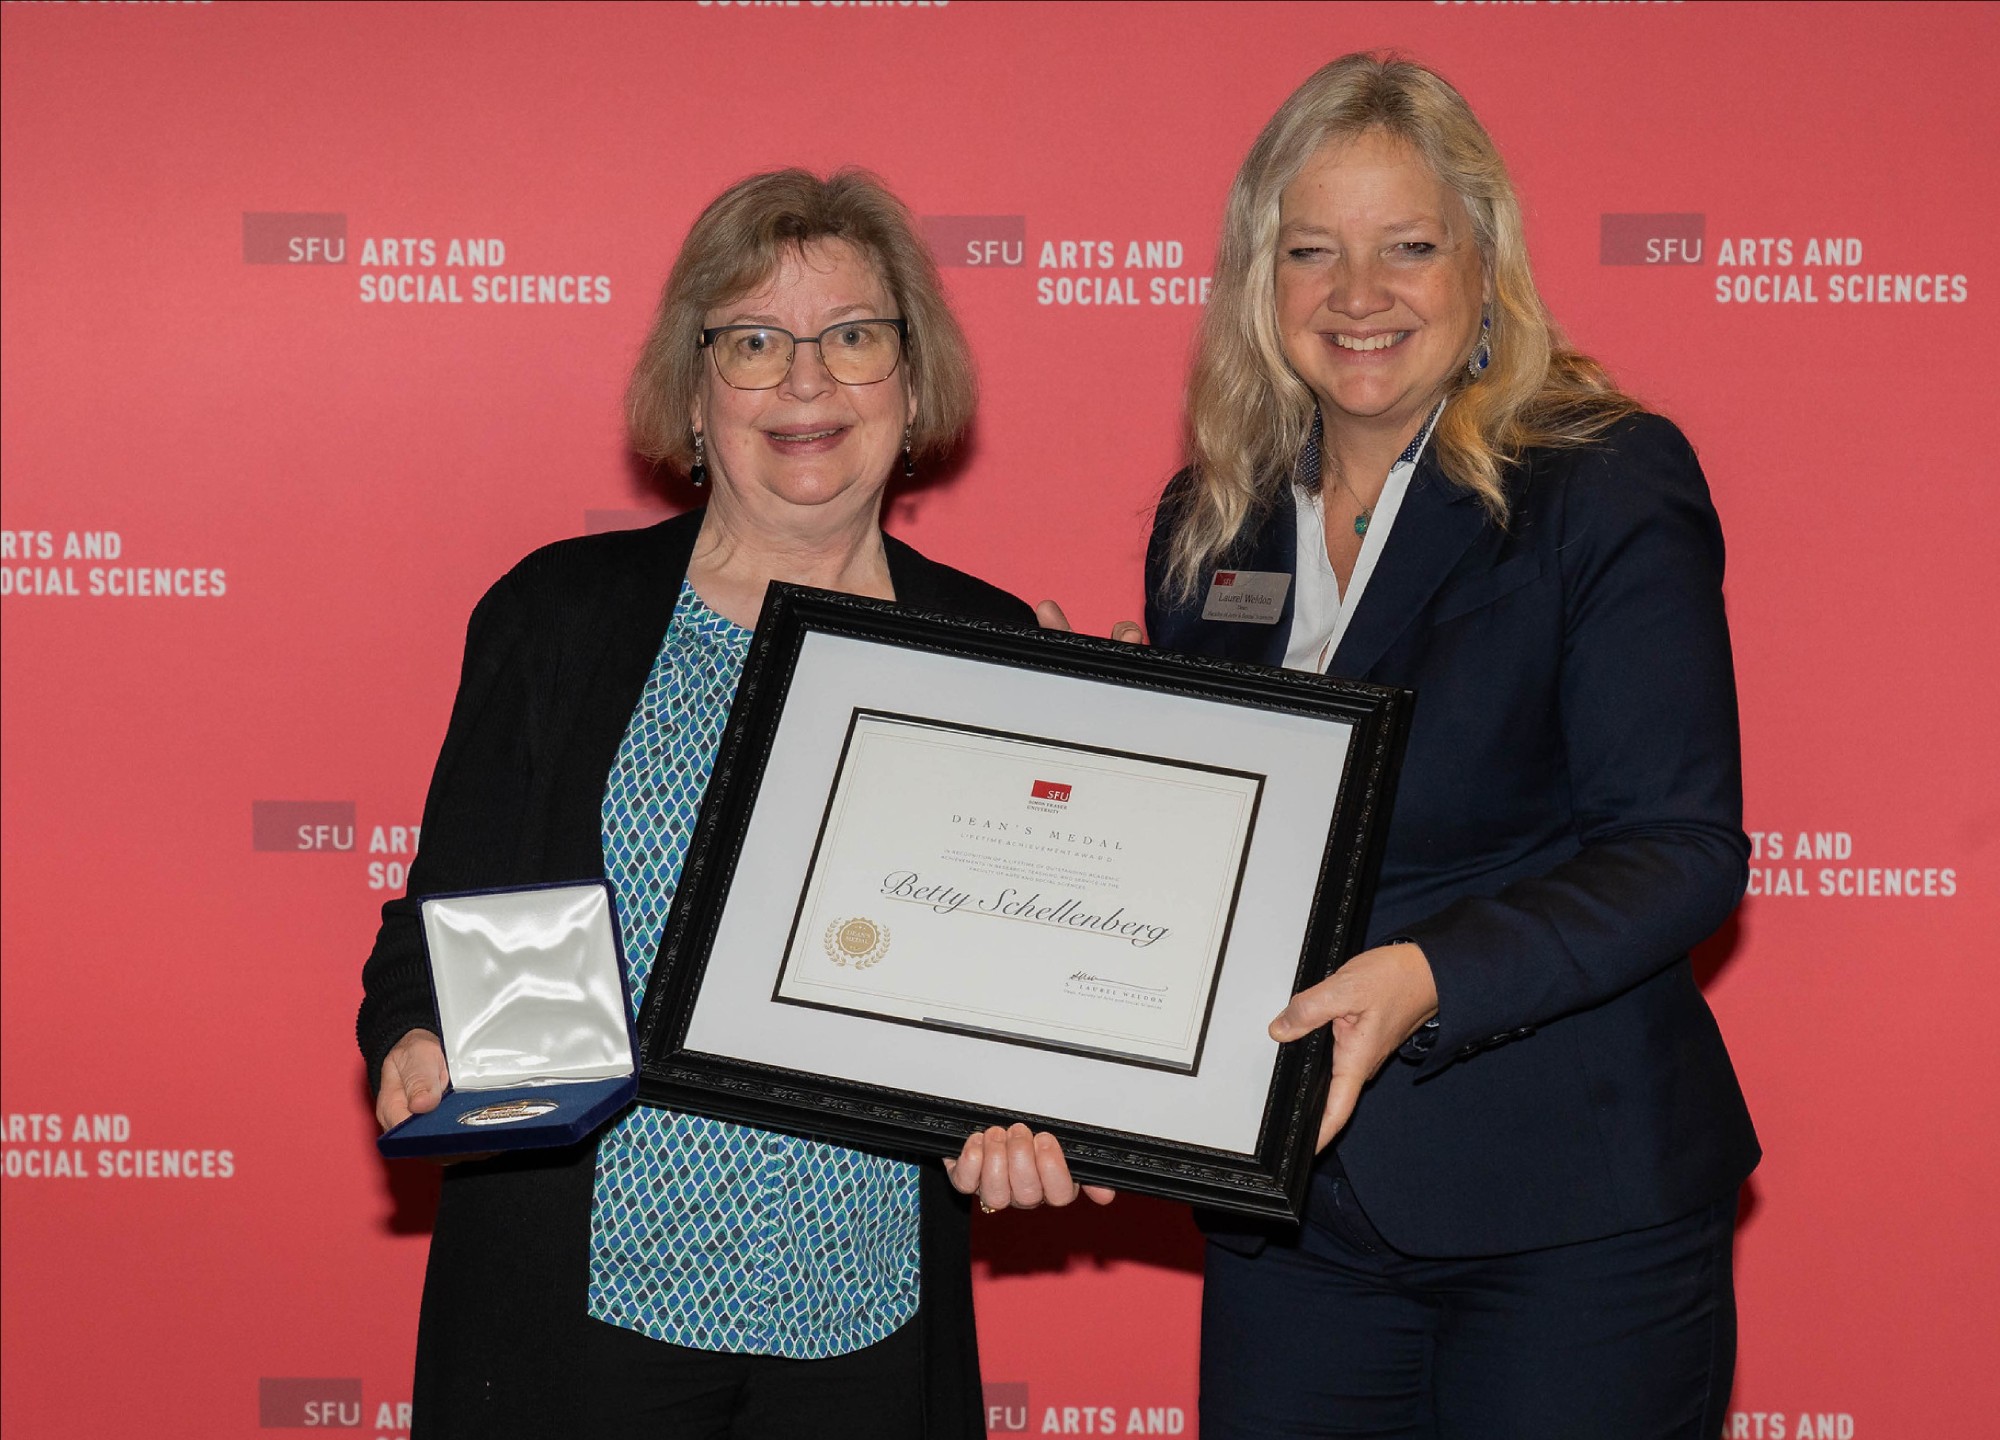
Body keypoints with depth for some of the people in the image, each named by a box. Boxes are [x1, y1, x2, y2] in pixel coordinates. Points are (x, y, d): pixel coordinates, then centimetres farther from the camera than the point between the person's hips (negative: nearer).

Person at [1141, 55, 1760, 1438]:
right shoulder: (1209, 523, 8)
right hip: (1294, 1206, 5)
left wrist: (1426, 979, -28)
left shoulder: (1609, 483, -8)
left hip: (1572, 1217, -4)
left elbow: (1682, 847, -14)